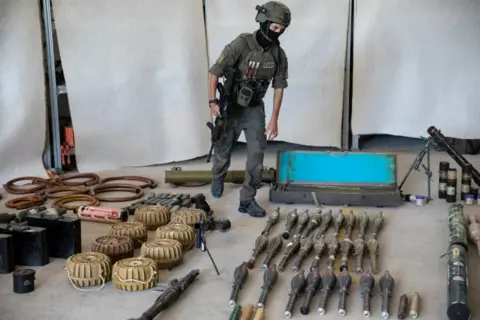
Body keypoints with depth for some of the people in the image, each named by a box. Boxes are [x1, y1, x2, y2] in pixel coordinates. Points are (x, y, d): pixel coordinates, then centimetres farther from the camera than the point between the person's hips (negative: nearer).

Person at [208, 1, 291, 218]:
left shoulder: (279, 55, -8)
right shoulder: (241, 44, -22)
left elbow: (279, 87, 0)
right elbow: (215, 72, -19)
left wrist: (274, 119, -4)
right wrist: (212, 101, -28)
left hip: (255, 109, 3)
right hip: (231, 107, -3)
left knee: (256, 155, -8)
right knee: (223, 150, 14)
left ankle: (247, 200, 1)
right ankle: (218, 178, 46)